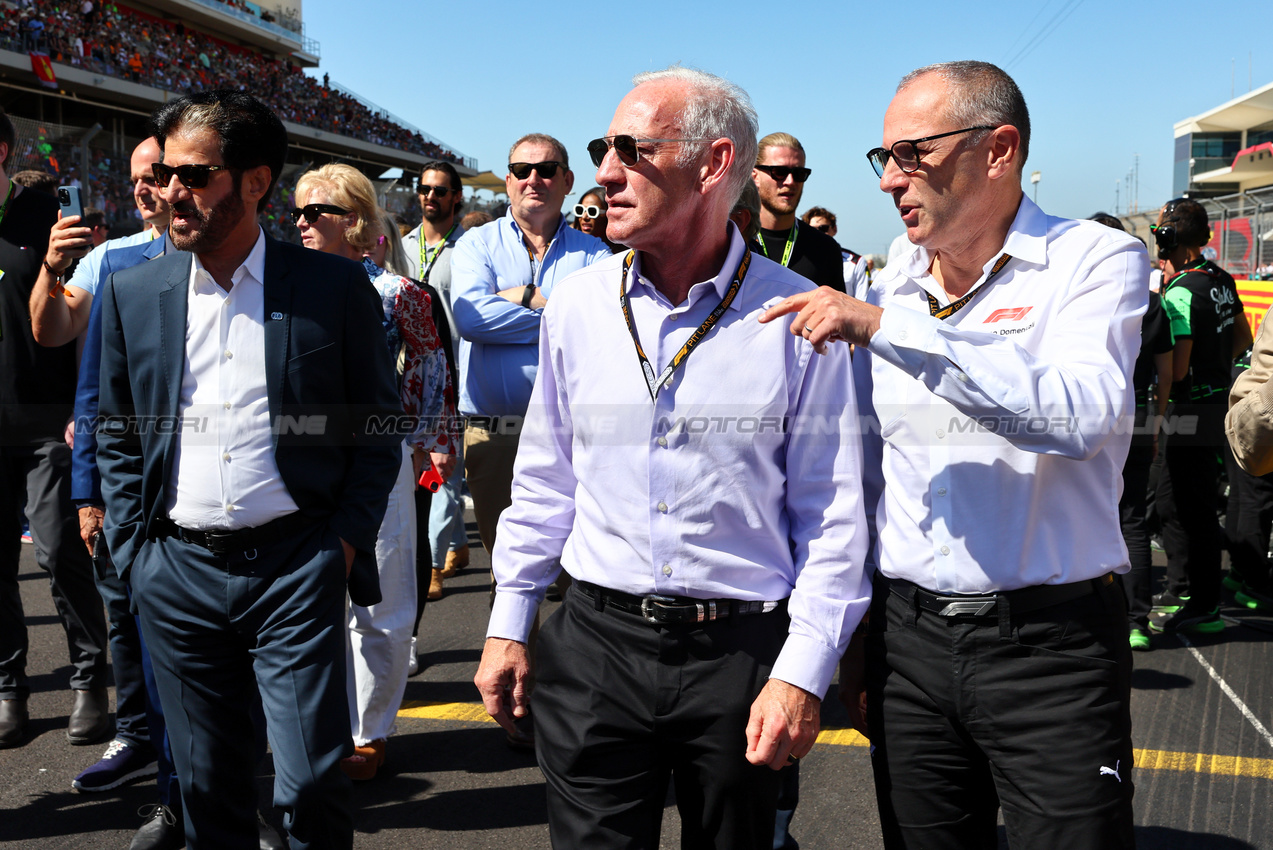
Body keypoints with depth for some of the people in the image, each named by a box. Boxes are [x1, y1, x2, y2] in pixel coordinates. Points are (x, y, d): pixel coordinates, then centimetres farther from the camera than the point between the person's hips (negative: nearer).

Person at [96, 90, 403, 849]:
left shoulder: (337, 287, -3)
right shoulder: (133, 292, 6)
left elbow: (380, 424, 2)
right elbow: (118, 436, 13)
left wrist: (346, 541, -5)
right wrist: (135, 544, 5)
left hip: (296, 567, -3)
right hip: (178, 573, 3)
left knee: (313, 788, 1)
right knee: (208, 787, 14)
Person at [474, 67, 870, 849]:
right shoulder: (578, 305, 3)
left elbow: (833, 516, -4)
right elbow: (545, 482, 11)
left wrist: (802, 673, -8)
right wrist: (508, 627, 11)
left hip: (743, 653, -2)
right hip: (596, 641, 2)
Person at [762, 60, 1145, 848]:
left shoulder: (1096, 261, -6)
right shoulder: (885, 292, 8)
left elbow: (1079, 416, -26)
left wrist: (889, 328, -27)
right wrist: (855, 639, 14)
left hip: (1052, 643, -4)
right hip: (907, 639, 4)